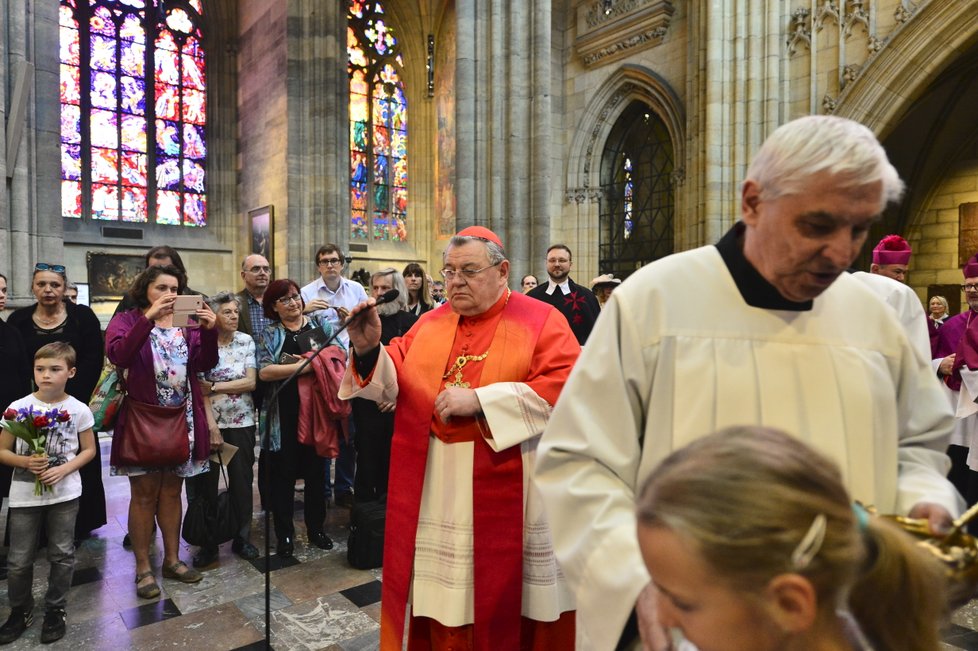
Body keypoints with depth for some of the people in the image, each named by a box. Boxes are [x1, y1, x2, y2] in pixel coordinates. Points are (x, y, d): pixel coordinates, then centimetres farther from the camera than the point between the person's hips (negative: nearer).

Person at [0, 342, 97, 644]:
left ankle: (55, 610, 28)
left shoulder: (79, 410, -6)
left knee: (62, 554, 10)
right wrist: (25, 462, -18)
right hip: (24, 494, 1)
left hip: (65, 493, 0)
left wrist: (63, 469, -14)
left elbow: (89, 450, 2)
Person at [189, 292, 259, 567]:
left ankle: (242, 538, 23)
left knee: (242, 481, 8)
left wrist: (214, 386, -12)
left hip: (242, 423, 2)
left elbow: (251, 382, -4)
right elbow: (200, 389, -9)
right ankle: (208, 543, 20)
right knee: (206, 483, 5)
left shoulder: (246, 341, 2)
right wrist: (212, 427, -14)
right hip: (209, 423, -1)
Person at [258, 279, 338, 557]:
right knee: (283, 474, 6)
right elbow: (264, 371, -12)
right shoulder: (269, 335, 2)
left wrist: (310, 362, -15)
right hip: (284, 415, -1)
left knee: (316, 471, 10)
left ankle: (316, 529, 26)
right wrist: (305, 366, -17)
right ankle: (284, 534, 21)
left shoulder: (320, 323, 7)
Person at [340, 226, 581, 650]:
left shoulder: (541, 321, -4)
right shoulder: (430, 324, 9)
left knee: (505, 596, 11)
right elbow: (394, 383, 7)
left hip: (505, 485, -3)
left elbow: (565, 389, -16)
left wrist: (479, 400, -20)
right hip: (434, 484, 4)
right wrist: (369, 349, -14)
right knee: (440, 588, 14)